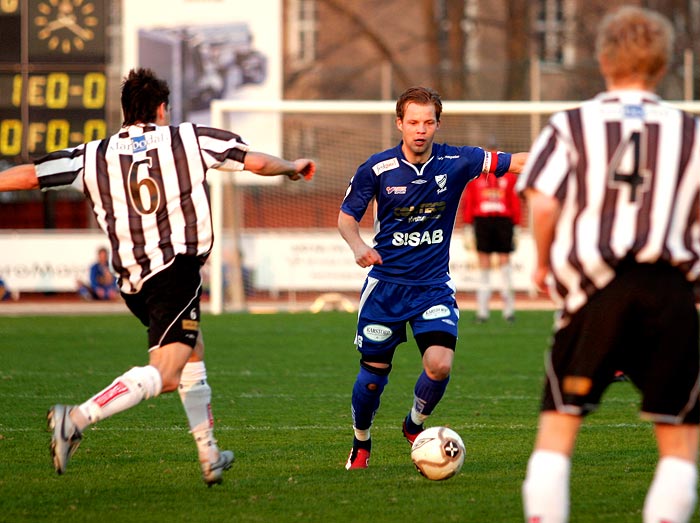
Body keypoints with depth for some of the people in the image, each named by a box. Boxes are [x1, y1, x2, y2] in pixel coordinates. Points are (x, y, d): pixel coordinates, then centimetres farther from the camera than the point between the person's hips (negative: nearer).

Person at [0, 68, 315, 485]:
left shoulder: (94, 157, 6)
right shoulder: (189, 140, 2)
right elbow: (257, 162, 7)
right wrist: (294, 166, 26)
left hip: (133, 282, 6)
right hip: (178, 271, -6)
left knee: (193, 356, 24)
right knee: (163, 375, -12)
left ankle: (210, 456, 27)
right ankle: (77, 419, -30)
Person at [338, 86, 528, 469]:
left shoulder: (456, 162, -7)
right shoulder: (377, 168, -8)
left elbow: (516, 162, -7)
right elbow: (346, 215, 2)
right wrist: (357, 245, -18)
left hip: (434, 286, 0)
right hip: (386, 284, 0)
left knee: (439, 364, -18)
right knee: (373, 374, 2)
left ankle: (414, 426, 12)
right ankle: (361, 444, 29)